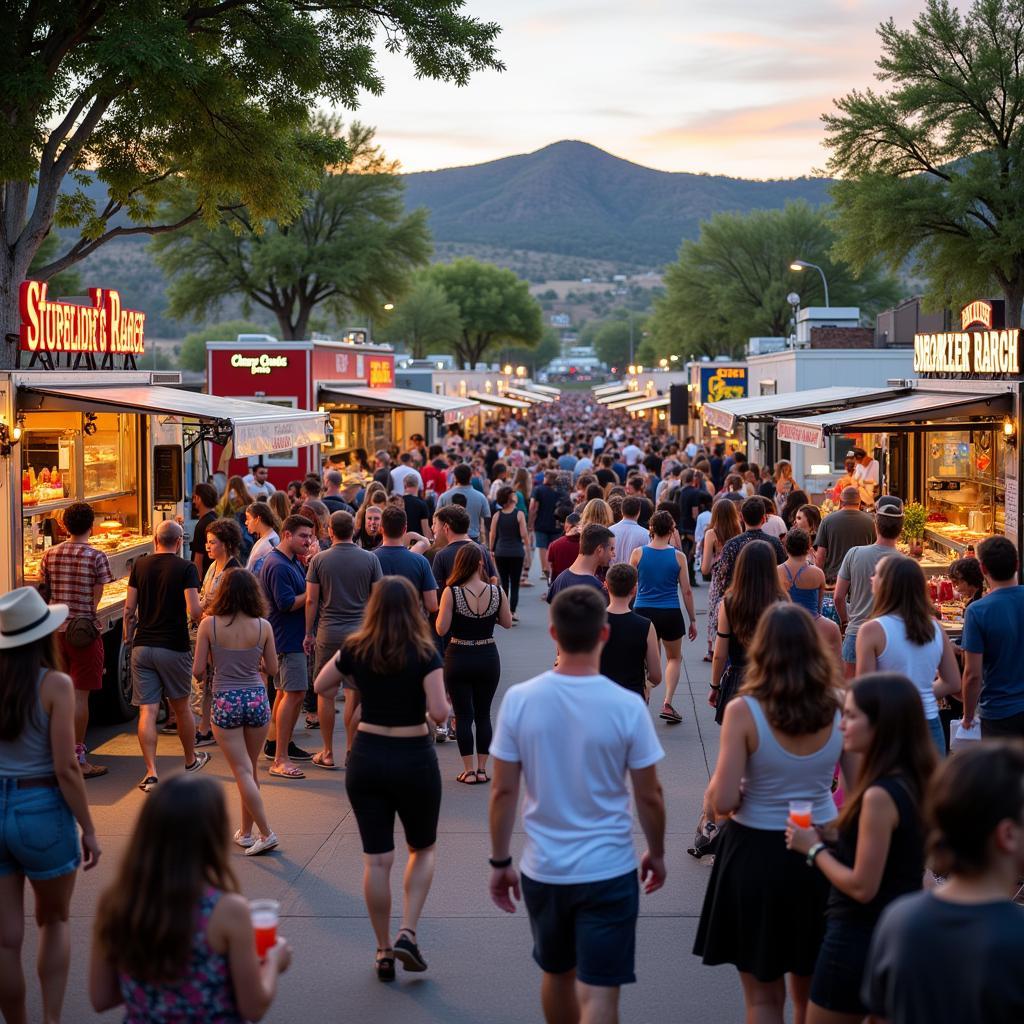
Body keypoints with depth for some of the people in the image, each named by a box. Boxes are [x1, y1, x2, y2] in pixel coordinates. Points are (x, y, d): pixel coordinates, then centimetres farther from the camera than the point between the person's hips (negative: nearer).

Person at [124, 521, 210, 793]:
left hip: (143, 646, 2)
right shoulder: (186, 568, -7)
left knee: (147, 711, -1)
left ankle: (151, 772, -9)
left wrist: (128, 637, 18)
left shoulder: (140, 566, 3)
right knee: (181, 706, 17)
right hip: (174, 647, -2)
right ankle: (191, 759, 35)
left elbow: (129, 609, 4)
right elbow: (194, 610, -16)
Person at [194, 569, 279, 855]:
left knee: (242, 771, 1)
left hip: (225, 702, -2)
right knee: (251, 769, 17)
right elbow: (272, 669, 4)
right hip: (257, 698, 2)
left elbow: (198, 671, -6)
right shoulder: (263, 626, -4)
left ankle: (266, 833, -7)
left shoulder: (209, 625, -8)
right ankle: (246, 832, 25)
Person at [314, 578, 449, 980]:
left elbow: (321, 687, 13)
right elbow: (439, 713, -19)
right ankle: (408, 932, 2)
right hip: (414, 758, -2)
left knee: (376, 859, 8)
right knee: (423, 850, 18)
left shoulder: (355, 649, -2)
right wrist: (443, 708, 3)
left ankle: (384, 951, 14)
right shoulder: (424, 654, -13)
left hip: (366, 756, 2)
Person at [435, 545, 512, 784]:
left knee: (463, 715, 6)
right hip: (488, 658, 2)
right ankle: (482, 769, 16)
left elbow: (441, 629, -14)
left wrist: (441, 611, 5)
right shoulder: (497, 592, -8)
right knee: (483, 714, 14)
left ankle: (469, 771, 7)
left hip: (458, 659, -2)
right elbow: (507, 623, 4)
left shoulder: (451, 593, -14)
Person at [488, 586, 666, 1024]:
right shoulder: (626, 706, -13)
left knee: (557, 975, 24)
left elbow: (503, 792, -4)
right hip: (608, 871, -3)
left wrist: (500, 862, 8)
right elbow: (649, 796, -5)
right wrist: (656, 852, 13)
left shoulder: (519, 700, -9)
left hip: (543, 870, 3)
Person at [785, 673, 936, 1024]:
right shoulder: (913, 783, 3)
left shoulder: (879, 795, -24)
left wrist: (814, 848, -10)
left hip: (860, 938, -9)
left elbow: (862, 887, -22)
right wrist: (829, 837, 8)